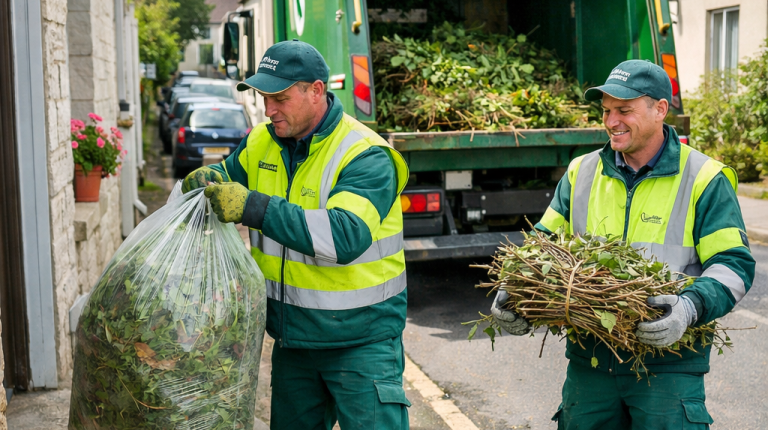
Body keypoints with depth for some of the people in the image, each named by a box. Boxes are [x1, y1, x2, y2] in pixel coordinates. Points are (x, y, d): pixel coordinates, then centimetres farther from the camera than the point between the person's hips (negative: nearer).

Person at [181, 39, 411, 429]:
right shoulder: (262, 142, 2)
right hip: (293, 337, 7)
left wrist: (253, 208, -39)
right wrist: (207, 179, -9)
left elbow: (344, 238, -34)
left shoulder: (366, 158, -20)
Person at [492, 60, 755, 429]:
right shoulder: (581, 173, 9)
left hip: (668, 361, -3)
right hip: (589, 357, 4)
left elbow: (733, 264, -8)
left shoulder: (704, 179, -3)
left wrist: (691, 306, -26)